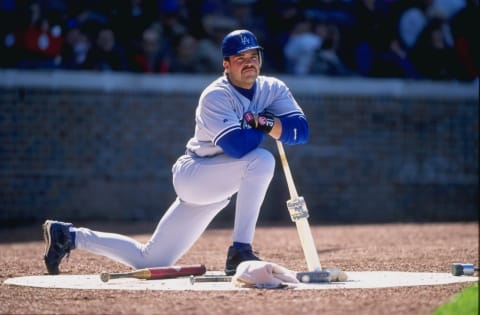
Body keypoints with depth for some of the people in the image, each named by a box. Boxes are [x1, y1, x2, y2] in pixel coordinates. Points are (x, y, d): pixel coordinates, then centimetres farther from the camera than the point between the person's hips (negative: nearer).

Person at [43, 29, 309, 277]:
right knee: (262, 160, -31)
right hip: (193, 176, -7)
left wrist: (265, 122, -27)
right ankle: (240, 253, -28)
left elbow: (302, 130, -12)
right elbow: (237, 146, -31)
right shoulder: (215, 96, -18)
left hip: (218, 185, 7)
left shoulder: (273, 89, 1)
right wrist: (263, 126, -15)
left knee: (149, 260, 7)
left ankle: (70, 235, 21)